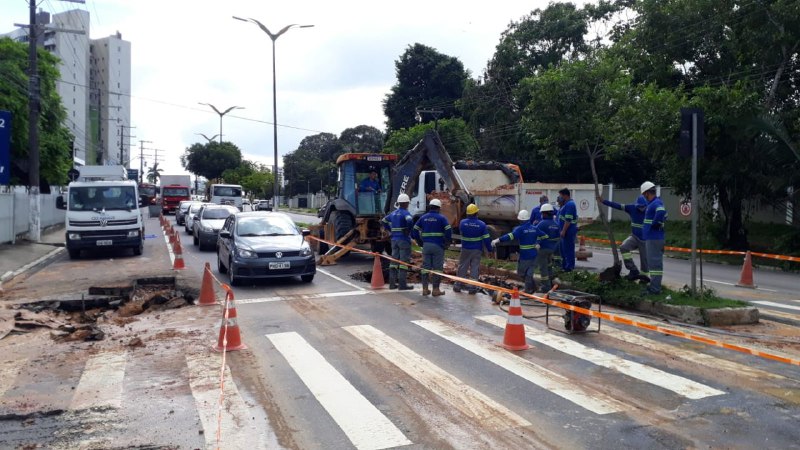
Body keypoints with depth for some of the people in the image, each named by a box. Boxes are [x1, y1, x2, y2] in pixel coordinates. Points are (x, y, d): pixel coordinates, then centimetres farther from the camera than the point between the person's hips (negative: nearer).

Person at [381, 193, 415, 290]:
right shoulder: (405, 213, -10)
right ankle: (402, 284, -4)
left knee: (394, 260, 10)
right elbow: (410, 220, -31)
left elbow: (384, 221, 21)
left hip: (394, 239, 7)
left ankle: (392, 283, 13)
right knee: (404, 261, -3)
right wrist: (408, 231, -16)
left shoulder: (393, 213, 13)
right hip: (404, 239, -7)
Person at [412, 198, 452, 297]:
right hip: (438, 245, -4)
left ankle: (425, 289, 10)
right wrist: (447, 243, 0)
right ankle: (436, 289, 4)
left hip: (426, 245, 4)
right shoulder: (441, 218, -4)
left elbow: (415, 230, 9)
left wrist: (420, 242, 15)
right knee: (437, 267, 2)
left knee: (425, 266, 9)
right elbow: (448, 231, -13)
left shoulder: (423, 217, 9)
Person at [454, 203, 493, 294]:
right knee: (474, 268, 5)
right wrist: (489, 249, 5)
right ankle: (472, 287, 5)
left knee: (462, 267, 10)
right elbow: (486, 239, -6)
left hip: (465, 249, 1)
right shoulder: (482, 224, -10)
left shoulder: (462, 222, -8)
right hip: (477, 250, -1)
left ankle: (458, 286, 14)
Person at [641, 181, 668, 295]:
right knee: (654, 262, 17)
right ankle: (653, 285, 27)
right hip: (652, 237, 11)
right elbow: (664, 216, 31)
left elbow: (661, 212, -37)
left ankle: (655, 288, -5)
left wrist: (655, 224, -23)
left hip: (654, 238, -11)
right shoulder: (653, 203, 17)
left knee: (654, 263, -8)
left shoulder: (656, 203, -15)